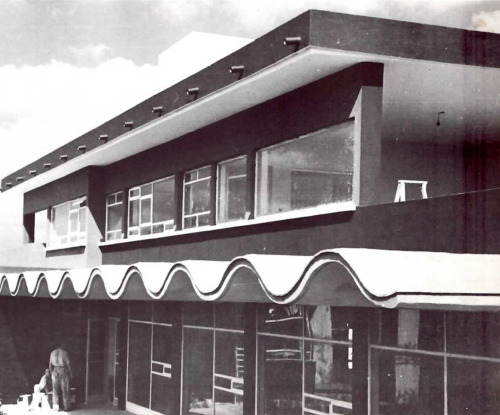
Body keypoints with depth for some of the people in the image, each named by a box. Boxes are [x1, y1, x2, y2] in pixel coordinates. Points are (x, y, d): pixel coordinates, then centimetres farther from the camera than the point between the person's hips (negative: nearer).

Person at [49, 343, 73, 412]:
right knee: (65, 390, 2)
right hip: (63, 370, -3)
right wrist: (70, 373, 0)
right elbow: (68, 363, -6)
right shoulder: (64, 352, -4)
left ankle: (55, 406, 4)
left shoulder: (53, 353, 8)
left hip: (55, 370, 3)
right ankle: (66, 406, 2)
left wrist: (51, 372, 15)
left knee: (55, 389, 7)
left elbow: (50, 364, 8)